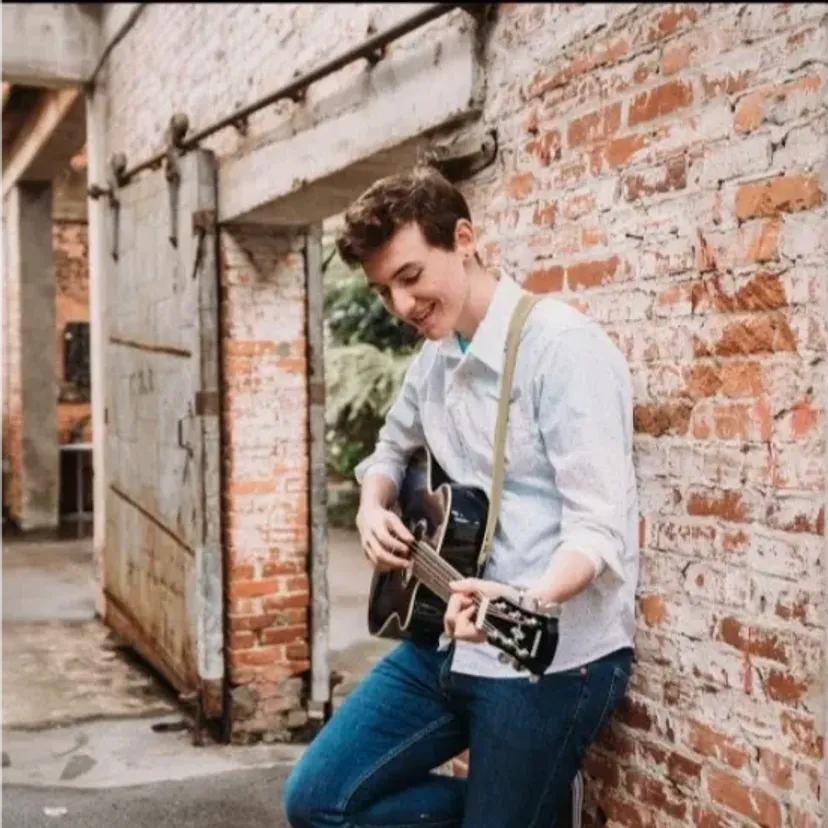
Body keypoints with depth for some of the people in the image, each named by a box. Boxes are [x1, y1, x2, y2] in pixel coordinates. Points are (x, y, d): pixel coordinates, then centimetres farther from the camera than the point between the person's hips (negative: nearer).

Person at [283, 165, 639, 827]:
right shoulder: (434, 359, 9)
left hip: (550, 656, -8)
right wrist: (373, 510, 4)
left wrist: (527, 602, -41)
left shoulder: (564, 347, -17)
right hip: (447, 644, 8)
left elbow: (599, 526, -22)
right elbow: (391, 451, 27)